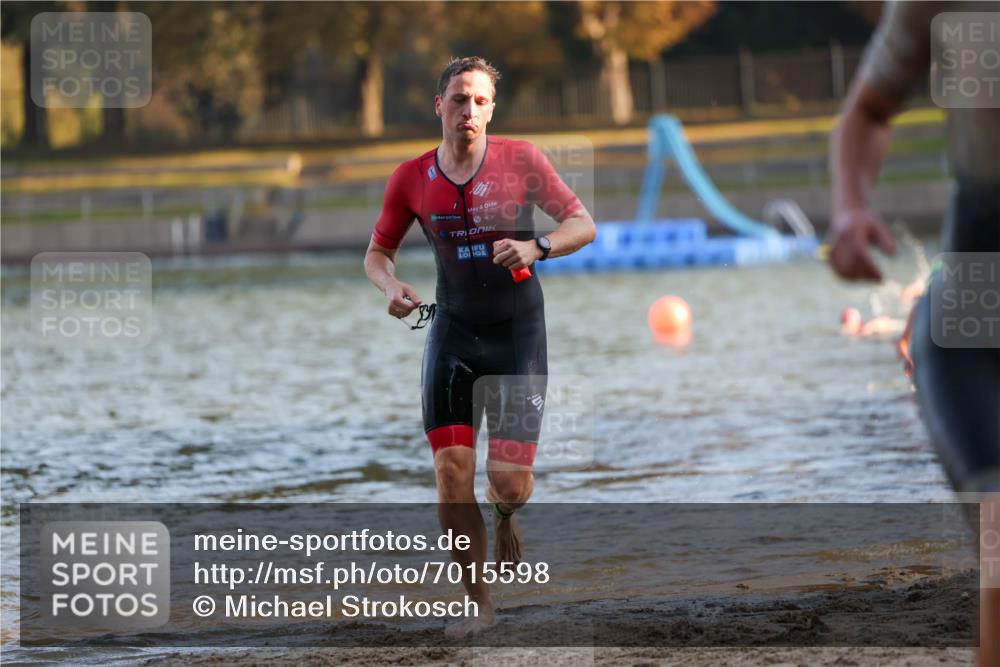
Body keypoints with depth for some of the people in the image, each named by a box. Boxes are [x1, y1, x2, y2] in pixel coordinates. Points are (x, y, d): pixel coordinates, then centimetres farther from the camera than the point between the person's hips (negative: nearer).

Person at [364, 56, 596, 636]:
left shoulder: (521, 159, -6)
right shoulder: (411, 179, 0)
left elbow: (584, 224, -4)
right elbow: (378, 252, 11)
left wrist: (536, 248, -23)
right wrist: (392, 286, -11)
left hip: (518, 332, -2)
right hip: (453, 329, 2)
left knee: (510, 482, -6)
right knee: (452, 476, -8)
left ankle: (505, 519, 33)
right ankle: (480, 604, 7)